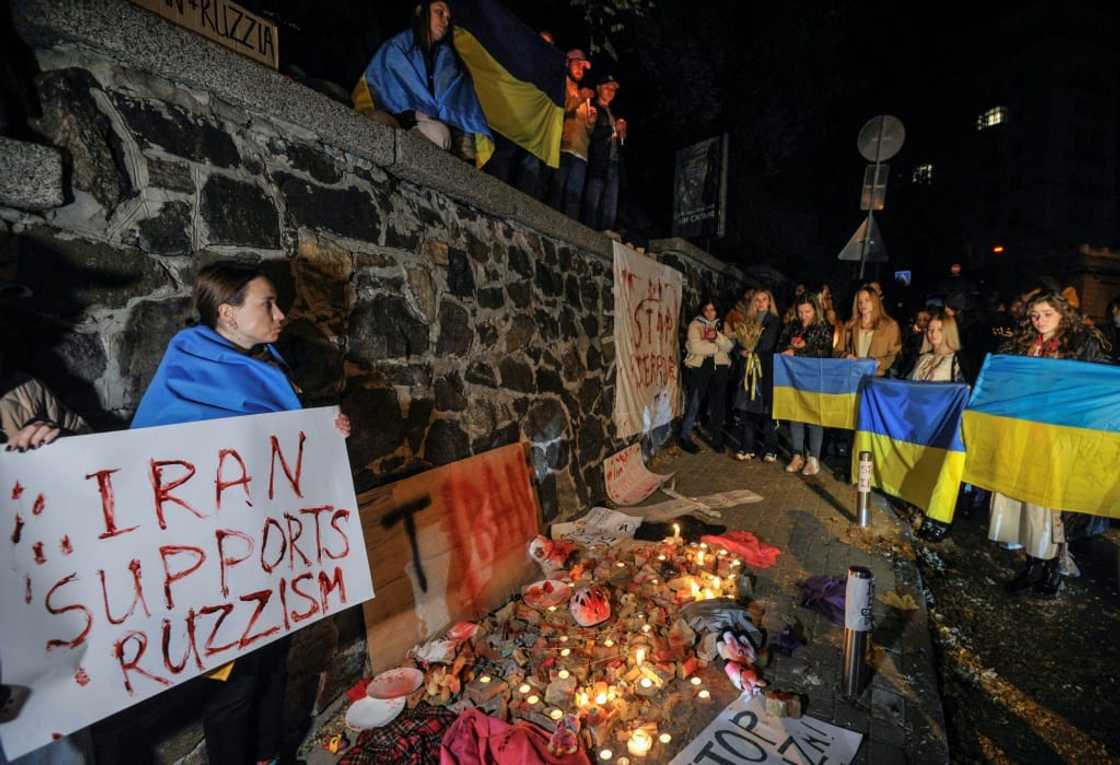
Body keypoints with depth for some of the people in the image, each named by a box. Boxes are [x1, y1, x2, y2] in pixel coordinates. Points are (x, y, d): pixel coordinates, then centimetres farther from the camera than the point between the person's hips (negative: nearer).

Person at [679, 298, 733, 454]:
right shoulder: (695, 325, 0)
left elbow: (729, 346, -1)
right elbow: (695, 347, -15)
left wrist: (717, 336, -17)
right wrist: (717, 347, -4)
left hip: (720, 367, 4)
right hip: (699, 367, -4)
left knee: (718, 404, 8)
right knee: (694, 403, -2)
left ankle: (717, 439, 19)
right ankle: (685, 437, 9)